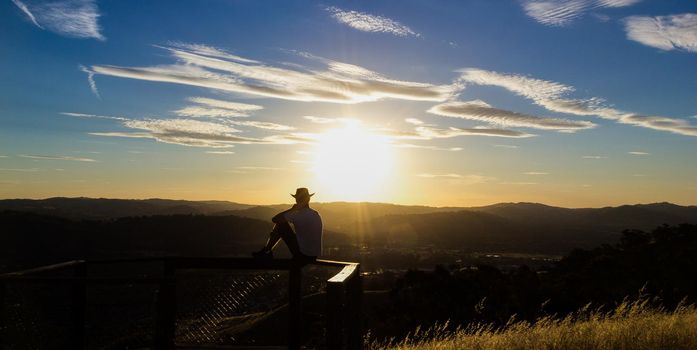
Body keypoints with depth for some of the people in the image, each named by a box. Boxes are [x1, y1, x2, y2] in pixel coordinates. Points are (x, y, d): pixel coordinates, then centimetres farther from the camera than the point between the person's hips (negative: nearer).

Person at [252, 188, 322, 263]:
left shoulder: (298, 215, -17)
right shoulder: (316, 214, 8)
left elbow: (275, 219, -11)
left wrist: (292, 209, -4)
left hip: (302, 255, -8)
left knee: (280, 224, 2)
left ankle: (266, 251, 17)